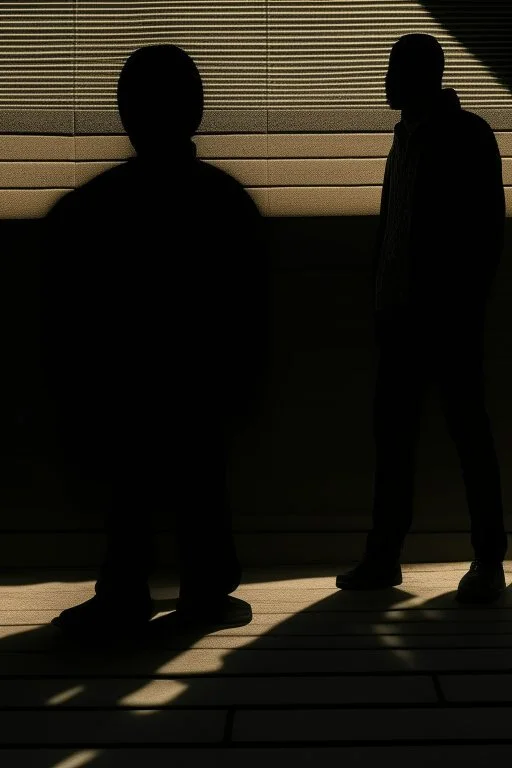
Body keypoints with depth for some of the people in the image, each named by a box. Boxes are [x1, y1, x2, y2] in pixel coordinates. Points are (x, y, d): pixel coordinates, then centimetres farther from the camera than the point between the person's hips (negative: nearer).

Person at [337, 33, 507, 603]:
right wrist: (381, 298, 10)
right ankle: (383, 555, 11)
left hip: (449, 313, -7)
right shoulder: (408, 134, 16)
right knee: (392, 432, 5)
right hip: (403, 311, 7)